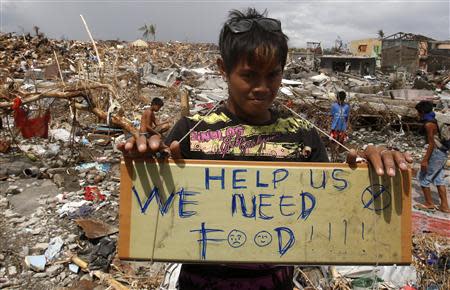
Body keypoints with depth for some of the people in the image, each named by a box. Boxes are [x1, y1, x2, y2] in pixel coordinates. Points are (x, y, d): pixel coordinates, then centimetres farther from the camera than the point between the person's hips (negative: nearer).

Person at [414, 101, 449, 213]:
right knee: (438, 178, 14)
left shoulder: (428, 124, -18)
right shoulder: (434, 120, 11)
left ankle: (429, 204, 12)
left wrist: (425, 160, -19)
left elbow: (431, 144, -20)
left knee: (423, 177, 2)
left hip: (437, 153, -9)